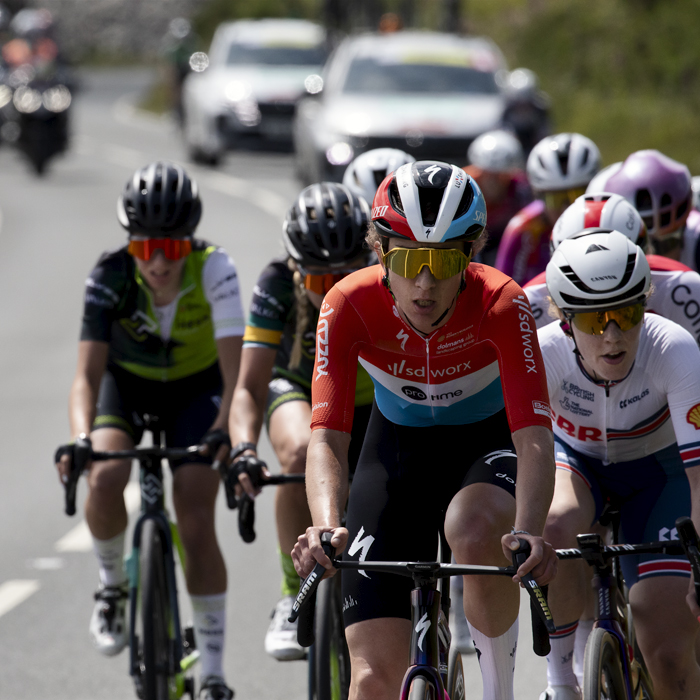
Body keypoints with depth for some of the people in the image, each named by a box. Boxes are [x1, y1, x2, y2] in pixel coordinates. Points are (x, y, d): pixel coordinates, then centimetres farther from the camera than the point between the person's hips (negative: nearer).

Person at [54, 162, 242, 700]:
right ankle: (113, 585, 2)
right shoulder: (110, 277, -28)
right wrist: (81, 440, -51)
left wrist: (223, 432, -54)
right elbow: (88, 374, -33)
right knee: (105, 479, -28)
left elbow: (235, 369, -36)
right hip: (127, 382, 1)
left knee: (196, 522, -13)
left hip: (196, 387, -1)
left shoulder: (213, 269, -30)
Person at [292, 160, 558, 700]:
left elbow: (534, 436, -37)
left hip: (487, 442, -1)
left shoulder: (501, 304, -29)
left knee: (474, 532, -39)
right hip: (399, 447, 1)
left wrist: (529, 533, -56)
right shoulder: (350, 305, -27)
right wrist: (326, 528, -54)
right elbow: (327, 436, -34)